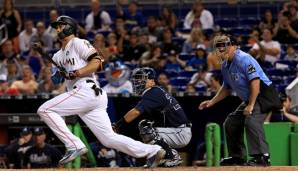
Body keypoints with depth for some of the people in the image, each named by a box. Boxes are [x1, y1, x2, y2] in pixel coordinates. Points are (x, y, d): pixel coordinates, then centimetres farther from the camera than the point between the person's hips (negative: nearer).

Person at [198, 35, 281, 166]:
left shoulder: (243, 59, -20)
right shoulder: (225, 65, 9)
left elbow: (255, 81, -26)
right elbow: (227, 88, 23)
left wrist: (251, 105, -26)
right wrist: (212, 102, 15)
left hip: (263, 95, -10)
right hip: (249, 99, 10)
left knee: (251, 121, -29)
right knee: (230, 123, 10)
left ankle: (262, 157, -31)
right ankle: (237, 157, 20)